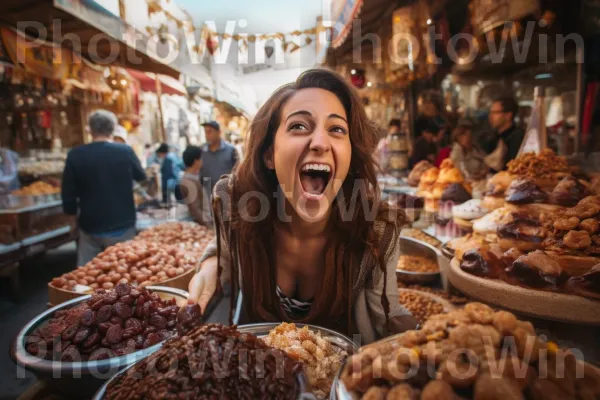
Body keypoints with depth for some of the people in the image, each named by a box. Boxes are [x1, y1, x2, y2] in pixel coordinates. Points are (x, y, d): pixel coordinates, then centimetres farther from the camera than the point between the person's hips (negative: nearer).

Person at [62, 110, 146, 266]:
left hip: (90, 228, 1)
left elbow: (68, 194, -4)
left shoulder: (76, 155, -8)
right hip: (122, 227, 0)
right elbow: (141, 176, 10)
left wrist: (72, 211, 14)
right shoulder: (125, 151, -9)